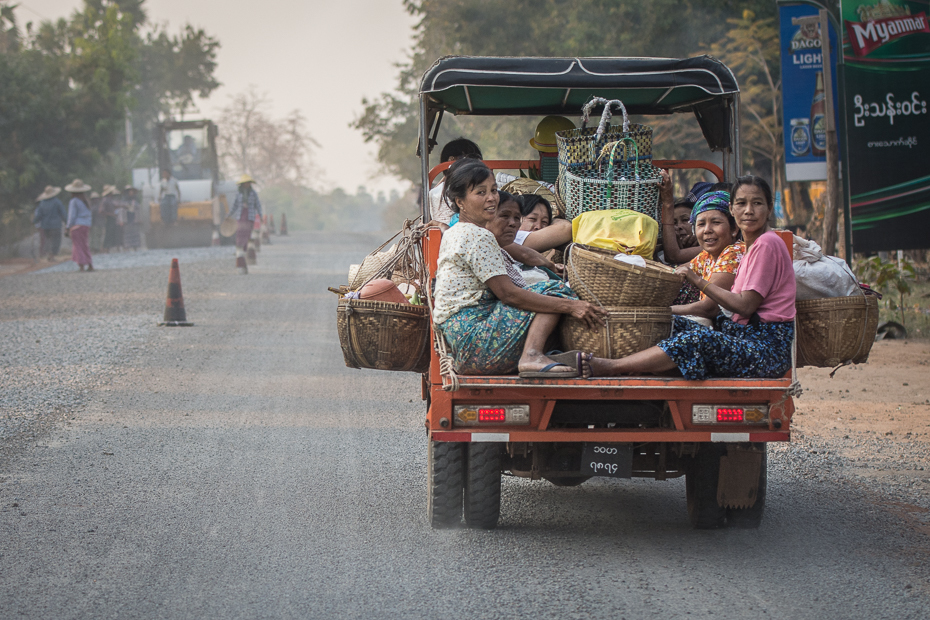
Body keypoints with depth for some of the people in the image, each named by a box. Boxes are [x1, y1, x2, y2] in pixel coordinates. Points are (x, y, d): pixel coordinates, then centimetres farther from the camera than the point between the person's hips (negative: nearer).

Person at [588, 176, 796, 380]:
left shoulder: (767, 244, -9)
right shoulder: (752, 246, 21)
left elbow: (745, 306, -14)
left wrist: (698, 281, -7)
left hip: (769, 347, -10)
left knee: (698, 340, -31)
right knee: (674, 324, 0)